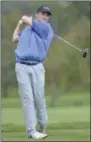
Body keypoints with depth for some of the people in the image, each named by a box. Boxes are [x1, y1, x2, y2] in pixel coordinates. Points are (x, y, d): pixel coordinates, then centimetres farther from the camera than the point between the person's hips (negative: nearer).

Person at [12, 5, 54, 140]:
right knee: (27, 98, -6)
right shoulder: (27, 29, 21)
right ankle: (31, 131, -9)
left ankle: (42, 127, 15)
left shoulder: (46, 28, 7)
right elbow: (15, 38, 31)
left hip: (37, 67, -2)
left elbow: (27, 19, 4)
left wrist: (25, 19, 27)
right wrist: (19, 23, 34)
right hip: (22, 66, 2)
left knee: (39, 98, -5)